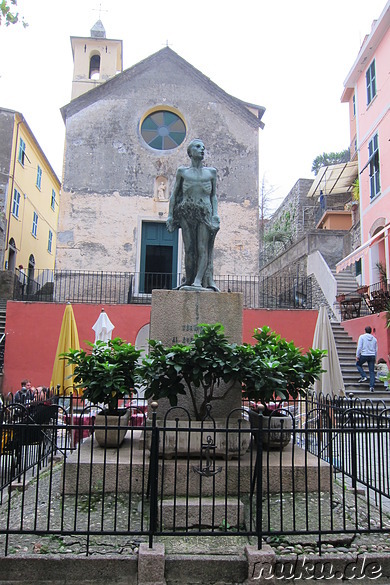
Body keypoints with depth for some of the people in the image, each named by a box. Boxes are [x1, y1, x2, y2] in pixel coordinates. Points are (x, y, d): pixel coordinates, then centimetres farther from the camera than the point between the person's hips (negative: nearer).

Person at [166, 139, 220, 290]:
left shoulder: (211, 172, 12)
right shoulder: (182, 171, 11)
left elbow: (214, 195, 14)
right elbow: (174, 194, 13)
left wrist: (215, 213, 2)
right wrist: (170, 214, 6)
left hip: (204, 213, 0)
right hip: (186, 213, 0)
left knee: (203, 248, -11)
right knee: (189, 249, -3)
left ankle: (199, 280, -14)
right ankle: (188, 280, 4)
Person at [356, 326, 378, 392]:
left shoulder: (362, 337, -2)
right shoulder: (374, 339, 11)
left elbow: (359, 347, -9)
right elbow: (376, 350, 16)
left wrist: (357, 356, -4)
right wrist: (374, 359, 23)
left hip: (364, 355, -4)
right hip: (372, 356, 4)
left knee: (358, 364, 23)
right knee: (372, 371, 5)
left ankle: (364, 377, 6)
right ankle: (372, 386, 0)